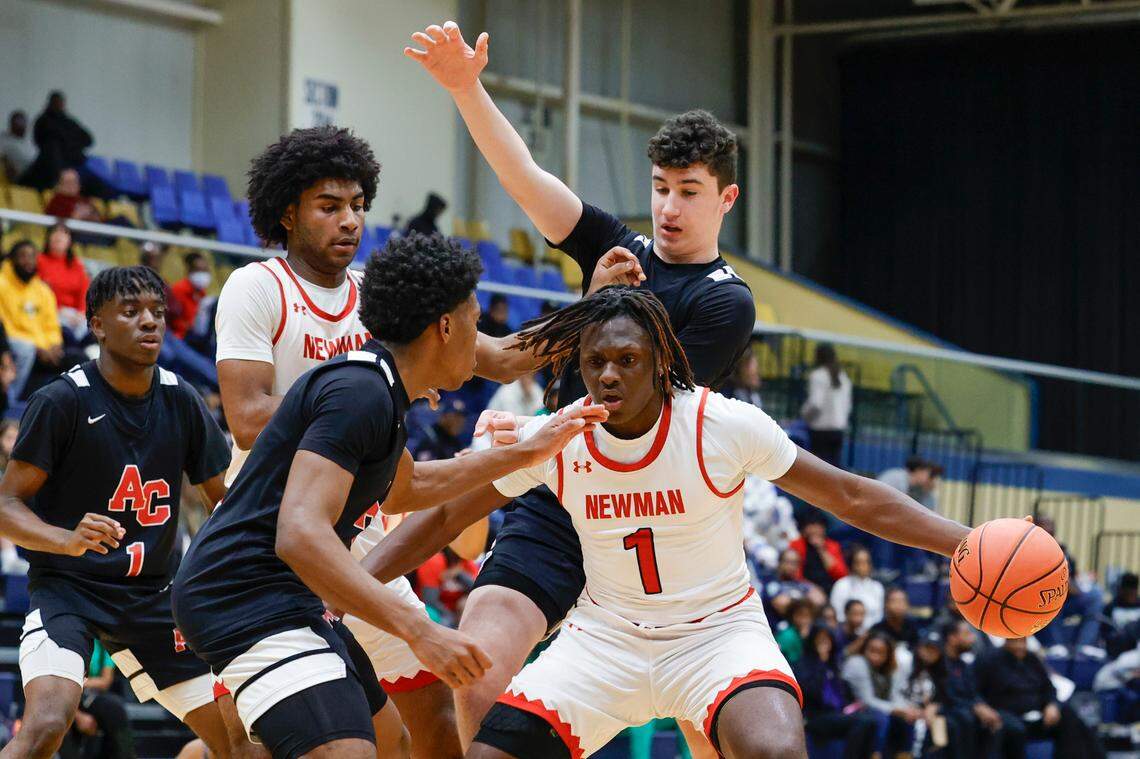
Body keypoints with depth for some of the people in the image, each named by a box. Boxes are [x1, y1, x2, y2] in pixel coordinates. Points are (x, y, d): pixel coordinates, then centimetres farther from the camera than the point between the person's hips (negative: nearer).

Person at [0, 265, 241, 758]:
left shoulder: (179, 400, 1)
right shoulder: (62, 400, -14)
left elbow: (226, 500, 11)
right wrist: (67, 540, -34)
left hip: (151, 595, 6)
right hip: (66, 586, -6)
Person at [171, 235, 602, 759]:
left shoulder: (373, 387, 14)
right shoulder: (360, 390, -18)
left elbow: (405, 488, 35)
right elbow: (299, 534, -31)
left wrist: (527, 453, 34)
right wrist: (418, 631, -35)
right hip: (249, 595, -11)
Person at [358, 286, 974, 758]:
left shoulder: (726, 426, -16)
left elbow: (852, 498, -8)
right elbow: (444, 517, 3)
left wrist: (967, 543, -15)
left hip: (718, 630, -3)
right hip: (604, 635, 3)